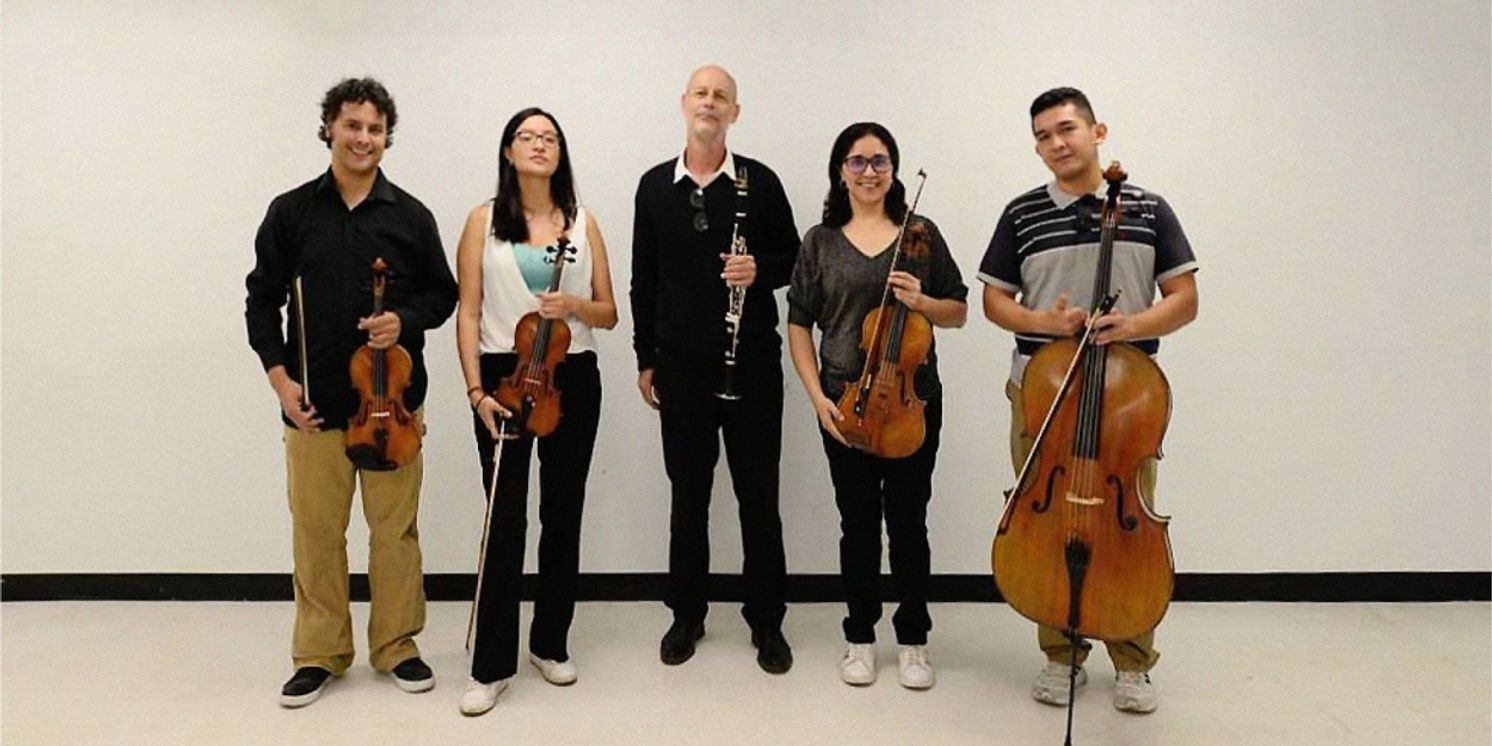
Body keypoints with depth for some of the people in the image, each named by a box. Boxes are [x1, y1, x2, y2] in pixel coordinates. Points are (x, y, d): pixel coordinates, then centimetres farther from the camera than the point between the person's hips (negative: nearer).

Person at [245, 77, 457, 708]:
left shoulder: (411, 216, 4)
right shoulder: (290, 211, 4)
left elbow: (442, 294, 9)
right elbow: (262, 300, 6)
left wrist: (404, 320, -11)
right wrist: (279, 377, -4)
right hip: (313, 401, 0)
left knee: (395, 528, 8)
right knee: (316, 530, 8)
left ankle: (396, 645, 24)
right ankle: (319, 652, 25)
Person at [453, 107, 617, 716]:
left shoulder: (583, 222, 8)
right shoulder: (484, 221, 4)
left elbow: (608, 313, 8)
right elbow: (469, 312, 0)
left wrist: (574, 305, -13)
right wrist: (476, 388, -10)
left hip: (573, 380, 2)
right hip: (504, 377, -2)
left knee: (562, 516, 9)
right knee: (505, 520, -3)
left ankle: (551, 643, 25)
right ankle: (492, 665, 9)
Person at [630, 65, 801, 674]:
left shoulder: (760, 182, 1)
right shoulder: (655, 185, 6)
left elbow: (791, 256, 6)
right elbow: (643, 277, 8)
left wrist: (760, 269, -17)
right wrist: (645, 358, 7)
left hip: (752, 363, -1)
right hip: (680, 365, 2)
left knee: (758, 495, 6)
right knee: (688, 493, 11)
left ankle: (766, 621, 20)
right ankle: (687, 615, 25)